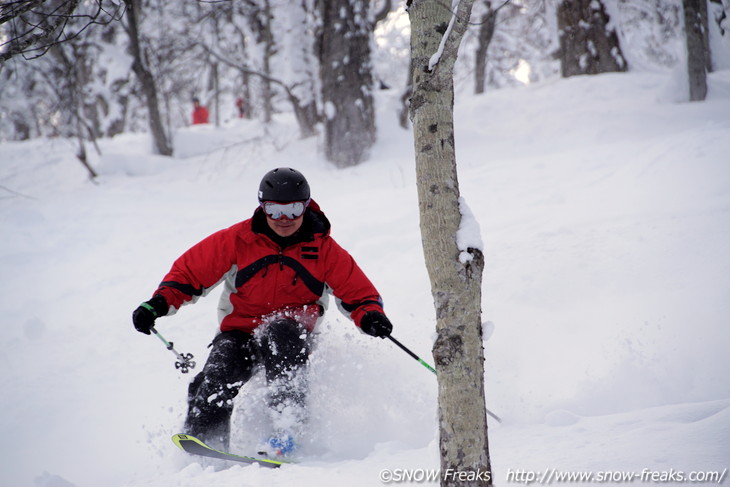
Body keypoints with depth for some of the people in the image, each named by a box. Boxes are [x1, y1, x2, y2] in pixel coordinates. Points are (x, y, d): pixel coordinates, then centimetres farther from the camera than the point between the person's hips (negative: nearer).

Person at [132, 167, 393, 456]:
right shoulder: (237, 240, -3)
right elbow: (191, 271, 3)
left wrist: (371, 315, -22)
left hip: (291, 336, -2)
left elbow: (359, 293, 1)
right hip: (239, 331, 2)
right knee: (215, 380, -26)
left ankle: (286, 427, -43)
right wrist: (159, 303, -12)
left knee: (279, 334, -37)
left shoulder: (324, 249, -3)